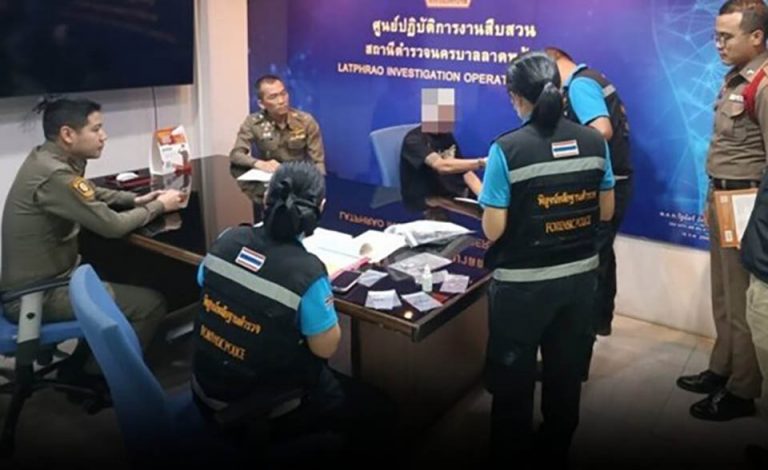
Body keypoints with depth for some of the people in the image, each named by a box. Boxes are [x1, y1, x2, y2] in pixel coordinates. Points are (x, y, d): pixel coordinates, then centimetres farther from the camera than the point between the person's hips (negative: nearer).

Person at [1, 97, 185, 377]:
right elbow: (113, 226, -23)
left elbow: (92, 194, 19)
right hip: (38, 295, -10)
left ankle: (82, 364, 32)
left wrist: (136, 200, 4)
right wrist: (158, 206, -7)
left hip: (38, 277, 10)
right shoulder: (54, 175, -28)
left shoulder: (46, 157, 2)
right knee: (150, 303, -9)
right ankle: (94, 378, 10)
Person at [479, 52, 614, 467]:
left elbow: (493, 230, -17)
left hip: (522, 284, -5)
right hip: (580, 276, 5)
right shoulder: (594, 142, -3)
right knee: (566, 371, 22)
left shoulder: (507, 150, -18)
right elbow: (606, 211, 6)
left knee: (513, 378, 14)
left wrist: (490, 198, 2)